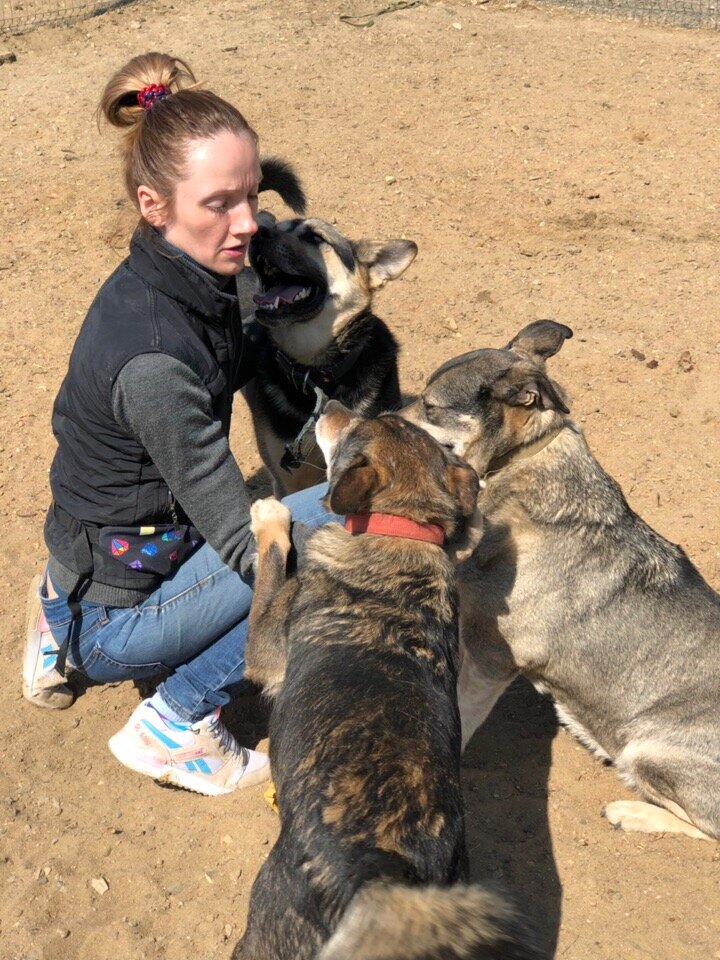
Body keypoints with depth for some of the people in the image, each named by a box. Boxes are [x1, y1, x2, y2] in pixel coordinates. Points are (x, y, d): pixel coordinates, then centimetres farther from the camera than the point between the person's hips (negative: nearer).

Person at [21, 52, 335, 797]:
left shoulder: (187, 284, -5)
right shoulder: (150, 357, -31)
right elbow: (247, 543, -28)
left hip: (133, 552, 8)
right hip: (115, 620, -8)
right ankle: (176, 723, -3)